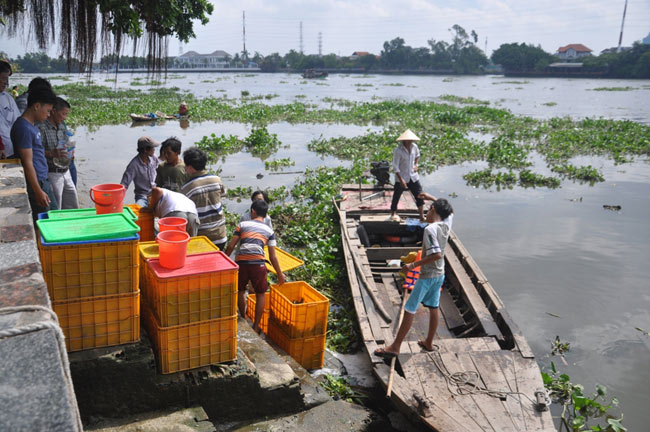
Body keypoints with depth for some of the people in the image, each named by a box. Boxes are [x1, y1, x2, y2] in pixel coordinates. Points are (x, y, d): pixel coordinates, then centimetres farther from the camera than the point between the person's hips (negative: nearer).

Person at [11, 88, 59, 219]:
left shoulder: (32, 126, 13)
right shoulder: (24, 128, -18)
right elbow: (27, 163, -20)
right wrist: (38, 191, -20)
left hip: (43, 180, 10)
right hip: (35, 183, -10)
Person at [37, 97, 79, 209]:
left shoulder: (62, 127, 11)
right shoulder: (41, 128, -14)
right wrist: (52, 153, -29)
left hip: (66, 172, 8)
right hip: (52, 174, -8)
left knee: (73, 208, 13)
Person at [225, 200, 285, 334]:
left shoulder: (243, 225, 13)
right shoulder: (269, 231, 14)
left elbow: (231, 246, 9)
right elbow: (273, 256, 13)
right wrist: (280, 274, 22)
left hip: (241, 262, 1)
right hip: (258, 264, 0)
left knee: (240, 291, 25)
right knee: (261, 294, 19)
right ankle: (256, 326, 20)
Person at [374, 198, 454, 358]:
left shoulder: (430, 229, -22)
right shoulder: (446, 225, 0)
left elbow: (437, 254, -31)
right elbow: (450, 212, 23)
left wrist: (413, 265, -26)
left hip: (427, 276, -8)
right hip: (440, 275, 8)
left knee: (410, 309, -4)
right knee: (433, 308, 18)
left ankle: (395, 347, 0)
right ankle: (428, 342, 31)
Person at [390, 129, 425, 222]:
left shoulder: (414, 146, -1)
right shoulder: (398, 151, -18)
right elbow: (395, 166, -18)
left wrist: (416, 164, 6)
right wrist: (401, 179, -22)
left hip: (413, 176, 5)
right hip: (401, 177, -5)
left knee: (419, 195, 1)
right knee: (396, 195, 6)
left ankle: (422, 216, 7)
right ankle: (393, 214, 26)